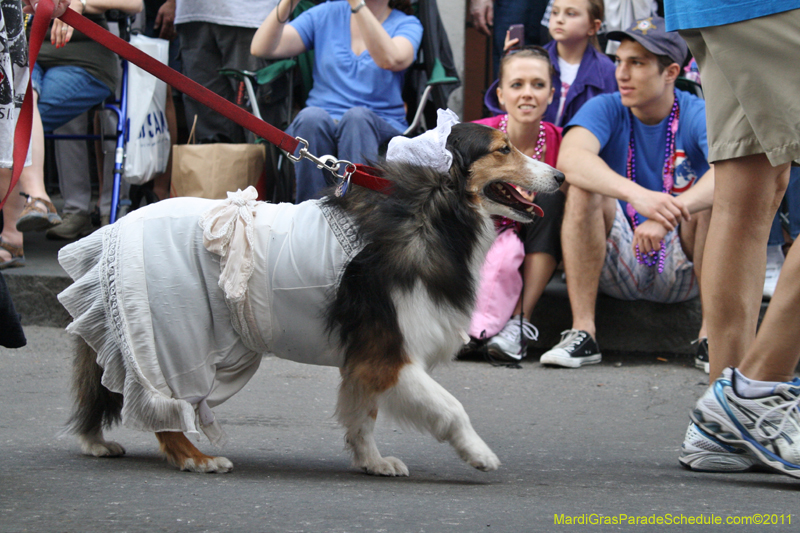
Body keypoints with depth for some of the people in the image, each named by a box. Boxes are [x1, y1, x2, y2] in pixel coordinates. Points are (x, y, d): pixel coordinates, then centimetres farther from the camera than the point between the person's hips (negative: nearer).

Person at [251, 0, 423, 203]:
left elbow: (391, 60, -18)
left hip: (380, 130, -1)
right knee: (311, 117, -33)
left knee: (357, 117, -34)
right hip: (317, 129, 1)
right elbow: (260, 48, 2)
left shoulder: (407, 25, 8)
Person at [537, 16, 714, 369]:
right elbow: (569, 157, -30)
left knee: (717, 196, -25)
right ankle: (582, 333, -26)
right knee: (583, 185, -24)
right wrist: (638, 195, -48)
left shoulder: (698, 116, -9)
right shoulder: (606, 109, -6)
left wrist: (668, 214, -49)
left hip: (681, 271, -1)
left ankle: (711, 334, -20)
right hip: (618, 266, 1)